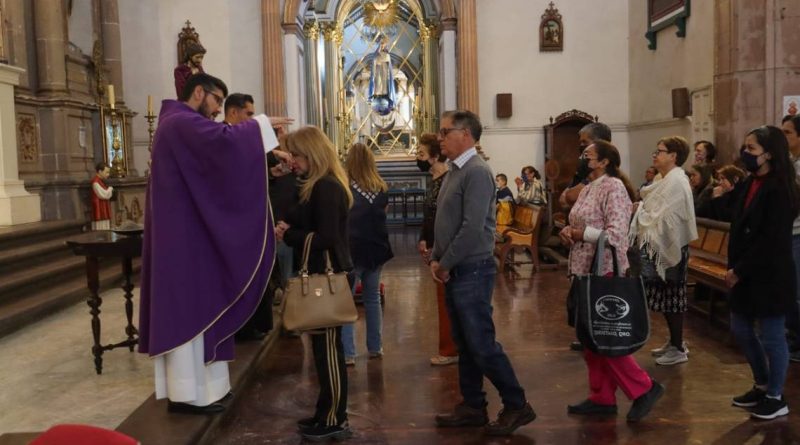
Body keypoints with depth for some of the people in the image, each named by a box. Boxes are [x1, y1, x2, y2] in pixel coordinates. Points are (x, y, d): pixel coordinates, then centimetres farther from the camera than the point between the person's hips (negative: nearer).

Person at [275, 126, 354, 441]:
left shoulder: (326, 188, -17)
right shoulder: (321, 186, 15)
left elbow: (326, 238, -23)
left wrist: (288, 236, -11)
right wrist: (289, 228, 0)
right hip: (323, 274, 10)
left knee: (328, 349, -2)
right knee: (324, 348, 15)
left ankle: (335, 421, 9)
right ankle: (327, 414, 26)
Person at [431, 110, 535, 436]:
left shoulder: (476, 172, -16)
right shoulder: (455, 171, 13)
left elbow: (472, 229, -23)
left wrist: (445, 264, -14)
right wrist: (436, 259, 7)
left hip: (472, 271, -9)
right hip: (455, 271, 9)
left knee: (481, 344, -4)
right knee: (465, 344, 13)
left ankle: (517, 406, 9)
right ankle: (473, 407, 23)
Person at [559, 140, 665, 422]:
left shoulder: (613, 187, -13)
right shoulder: (588, 189, 14)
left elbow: (616, 233, -22)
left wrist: (580, 234, -15)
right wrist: (568, 232, 0)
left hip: (604, 272, -9)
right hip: (585, 271, 9)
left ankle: (643, 388, 8)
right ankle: (602, 398, 21)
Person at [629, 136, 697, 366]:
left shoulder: (676, 182, -17)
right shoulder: (668, 179, 15)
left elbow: (661, 217, -21)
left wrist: (638, 209, -9)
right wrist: (641, 208, 0)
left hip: (668, 247, -10)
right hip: (661, 246, 10)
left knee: (671, 297, -1)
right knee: (668, 296, 15)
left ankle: (678, 349, 8)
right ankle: (674, 342, 26)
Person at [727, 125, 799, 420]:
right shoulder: (751, 183, 9)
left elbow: (771, 240, -21)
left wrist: (739, 271, -16)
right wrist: (733, 267, 3)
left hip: (770, 274, -8)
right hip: (745, 272, 9)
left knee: (771, 335, 4)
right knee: (741, 329, 16)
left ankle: (776, 398, 20)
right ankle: (762, 386, 34)